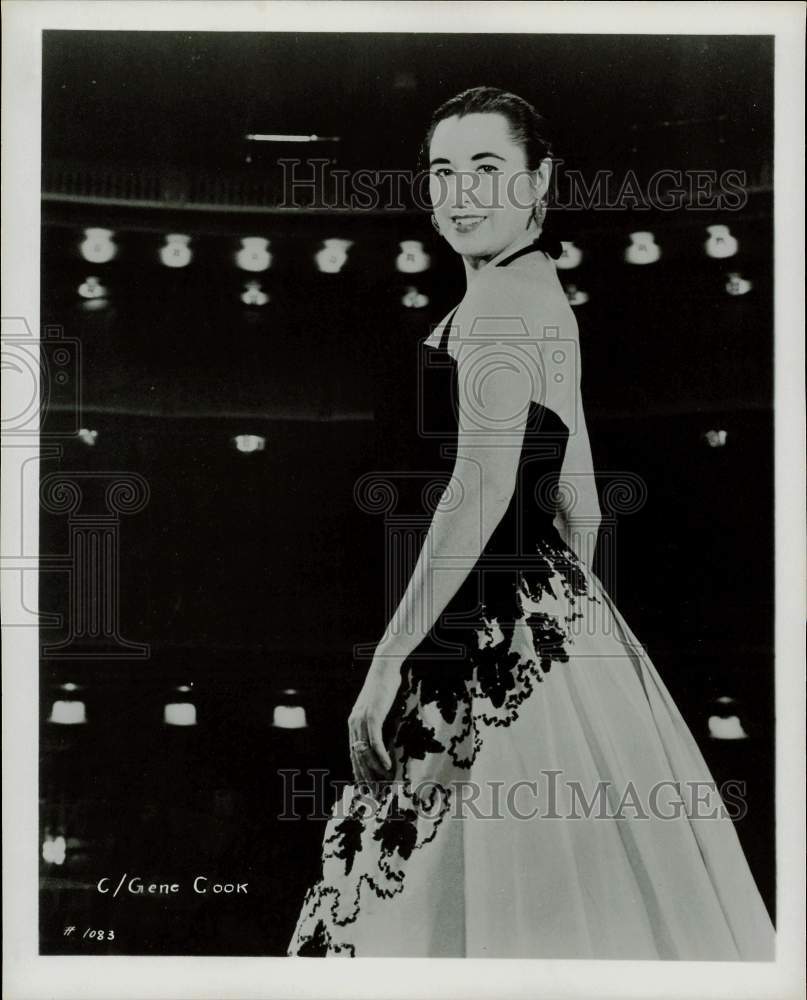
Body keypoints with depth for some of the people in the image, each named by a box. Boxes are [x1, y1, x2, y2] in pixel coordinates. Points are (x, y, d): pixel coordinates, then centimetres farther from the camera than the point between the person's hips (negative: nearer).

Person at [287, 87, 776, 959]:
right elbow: (579, 507, 18)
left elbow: (482, 488, -23)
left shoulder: (499, 298, -14)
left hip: (501, 627, -10)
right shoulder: (545, 297, 16)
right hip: (552, 608, 10)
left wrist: (387, 663, -21)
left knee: (519, 906, 2)